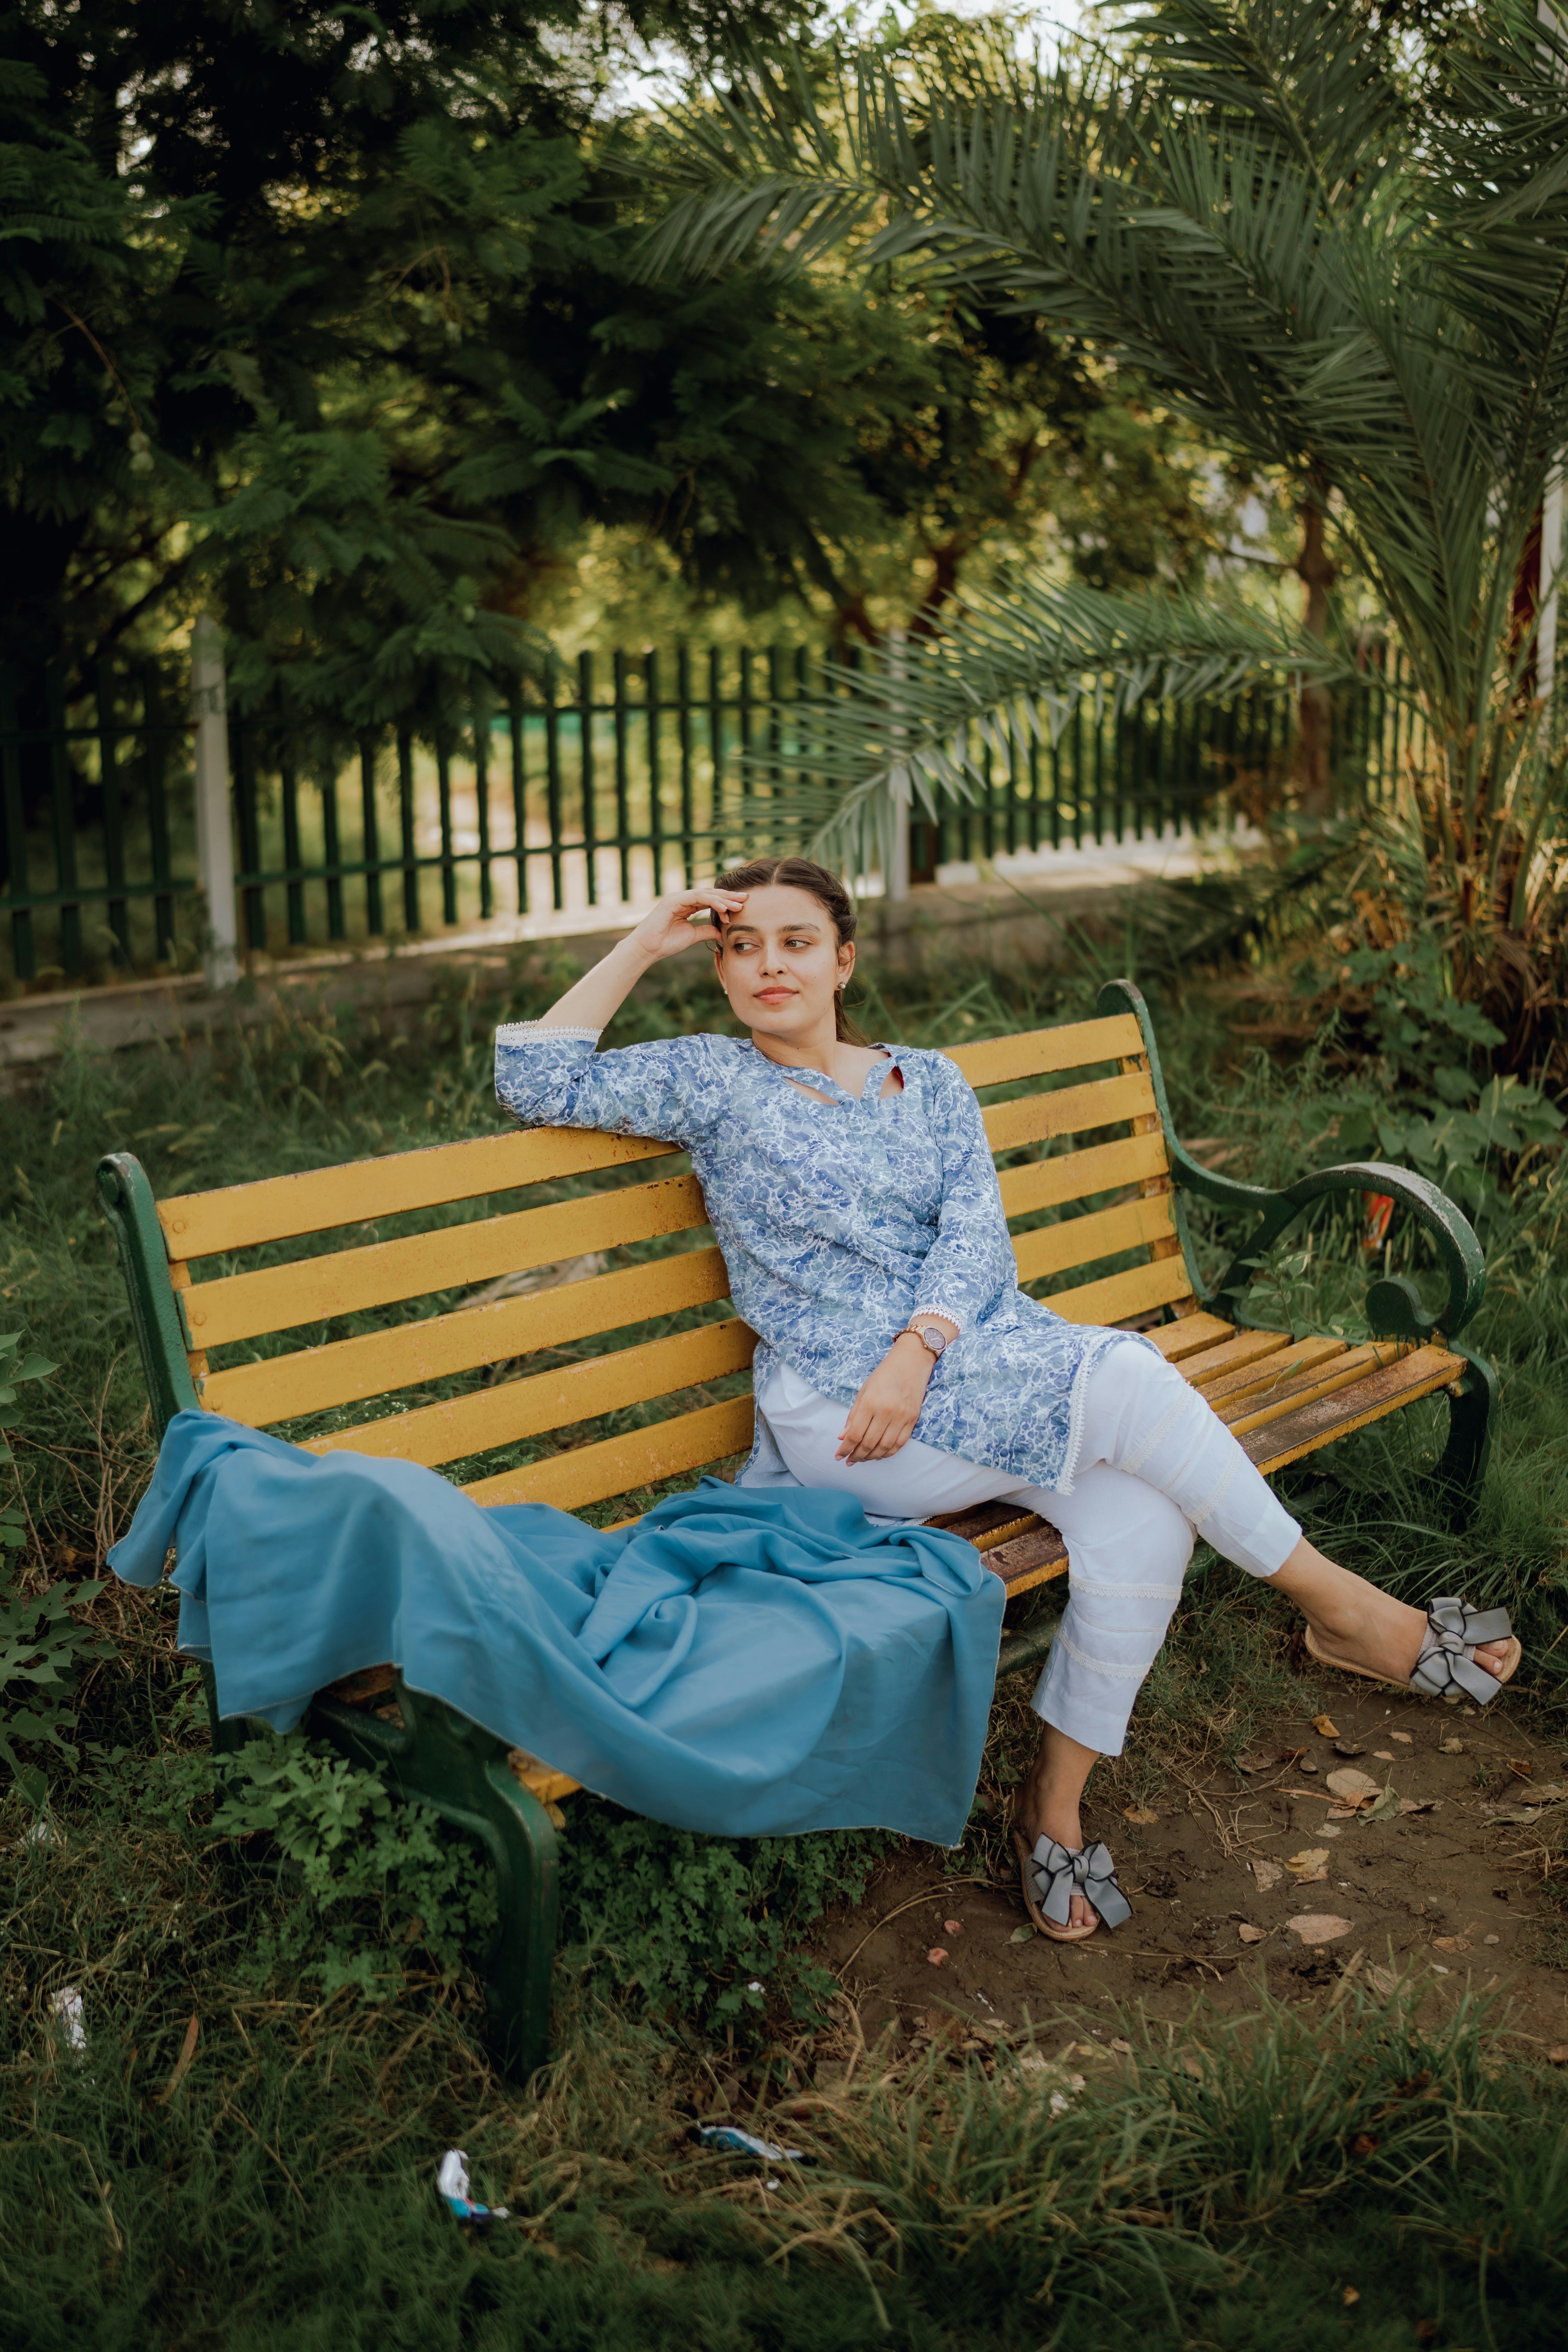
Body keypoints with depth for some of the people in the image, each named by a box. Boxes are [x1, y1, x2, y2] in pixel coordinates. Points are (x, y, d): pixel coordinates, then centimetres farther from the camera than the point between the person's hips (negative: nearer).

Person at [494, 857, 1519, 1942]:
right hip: (839, 1411, -5)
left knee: (1141, 1517, -25)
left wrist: (915, 1351, -15)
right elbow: (537, 1080, 1)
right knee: (1126, 1381, -27)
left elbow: (978, 1234, 4)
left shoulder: (931, 1083, 17)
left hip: (984, 1353, 5)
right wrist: (644, 946, 1)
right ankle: (1345, 1611, -10)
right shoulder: (711, 1080, 10)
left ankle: (1055, 1800, -7)